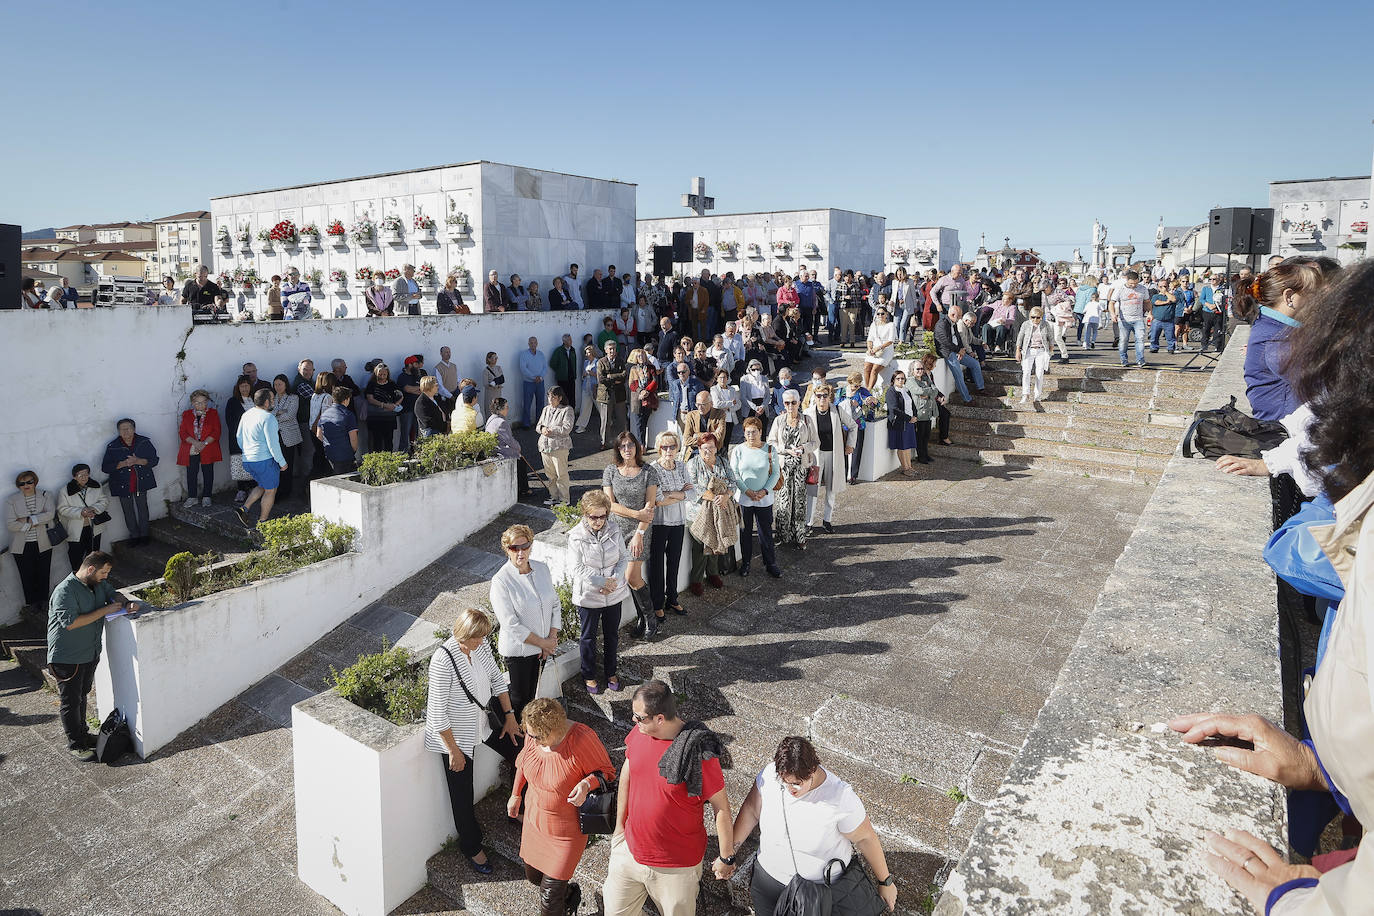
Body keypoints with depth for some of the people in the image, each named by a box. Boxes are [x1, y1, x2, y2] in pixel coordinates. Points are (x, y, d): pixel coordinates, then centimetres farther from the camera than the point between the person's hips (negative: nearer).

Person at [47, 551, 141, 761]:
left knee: (82, 695, 23)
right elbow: (71, 623, -30)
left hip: (90, 653, 8)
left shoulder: (99, 583, -1)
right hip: (67, 657, -8)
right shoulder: (65, 591, -25)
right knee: (70, 702, 6)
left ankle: (82, 733, 38)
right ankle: (75, 745, 17)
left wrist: (127, 603, -8)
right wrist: (105, 610, -27)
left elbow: (113, 593, 15)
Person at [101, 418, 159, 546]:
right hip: (123, 485, 0)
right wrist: (123, 464, -23)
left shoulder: (144, 442, -5)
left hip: (141, 482, 0)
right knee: (128, 512, 10)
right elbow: (105, 467, -7)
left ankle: (144, 534, 27)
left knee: (143, 509, 10)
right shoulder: (112, 447, -6)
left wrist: (138, 461, -22)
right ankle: (134, 535, 27)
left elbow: (154, 460, -5)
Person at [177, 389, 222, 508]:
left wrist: (204, 443, -14)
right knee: (191, 473, 1)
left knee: (208, 472, 2)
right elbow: (182, 432, 2)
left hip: (208, 449, -1)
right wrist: (195, 442, -14)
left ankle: (206, 497, 12)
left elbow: (216, 432, -2)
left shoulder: (213, 413, 6)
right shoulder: (186, 414, 11)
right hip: (191, 450, 1)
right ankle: (192, 497, 11)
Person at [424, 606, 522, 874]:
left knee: (518, 750, 14)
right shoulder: (443, 660, -31)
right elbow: (438, 713, -26)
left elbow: (496, 679, 7)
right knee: (462, 795, 7)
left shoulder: (482, 645, -10)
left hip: (480, 722, 7)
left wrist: (510, 716, 7)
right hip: (454, 734, -7)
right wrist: (453, 750, -19)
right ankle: (472, 847, 30)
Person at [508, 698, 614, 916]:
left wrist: (587, 784, -37)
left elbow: (606, 771, -17)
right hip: (534, 819, 6)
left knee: (549, 896, 3)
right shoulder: (534, 734, -14)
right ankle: (569, 891, 51)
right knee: (532, 875, 24)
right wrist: (516, 794, 18)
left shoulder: (581, 739, -32)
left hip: (566, 831, -6)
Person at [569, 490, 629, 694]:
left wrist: (614, 581, -16)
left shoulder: (614, 531, -5)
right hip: (588, 596, -3)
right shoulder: (576, 536, -15)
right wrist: (604, 582, -22)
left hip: (614, 594, 3)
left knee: (612, 635, 18)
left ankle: (610, 672, 38)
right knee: (588, 637, 14)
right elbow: (579, 569, -16)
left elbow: (624, 558, 0)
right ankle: (589, 675, 33)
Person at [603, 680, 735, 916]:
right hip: (630, 851, 5)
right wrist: (619, 826, 13)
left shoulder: (699, 754, -29)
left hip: (677, 866, -5)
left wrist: (726, 857, -8)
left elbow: (721, 807, -18)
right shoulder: (638, 733, -12)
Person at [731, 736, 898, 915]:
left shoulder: (840, 798, -31)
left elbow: (865, 838, -16)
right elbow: (751, 810, -5)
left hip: (822, 886, -3)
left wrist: (885, 882, -5)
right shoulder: (770, 775, -22)